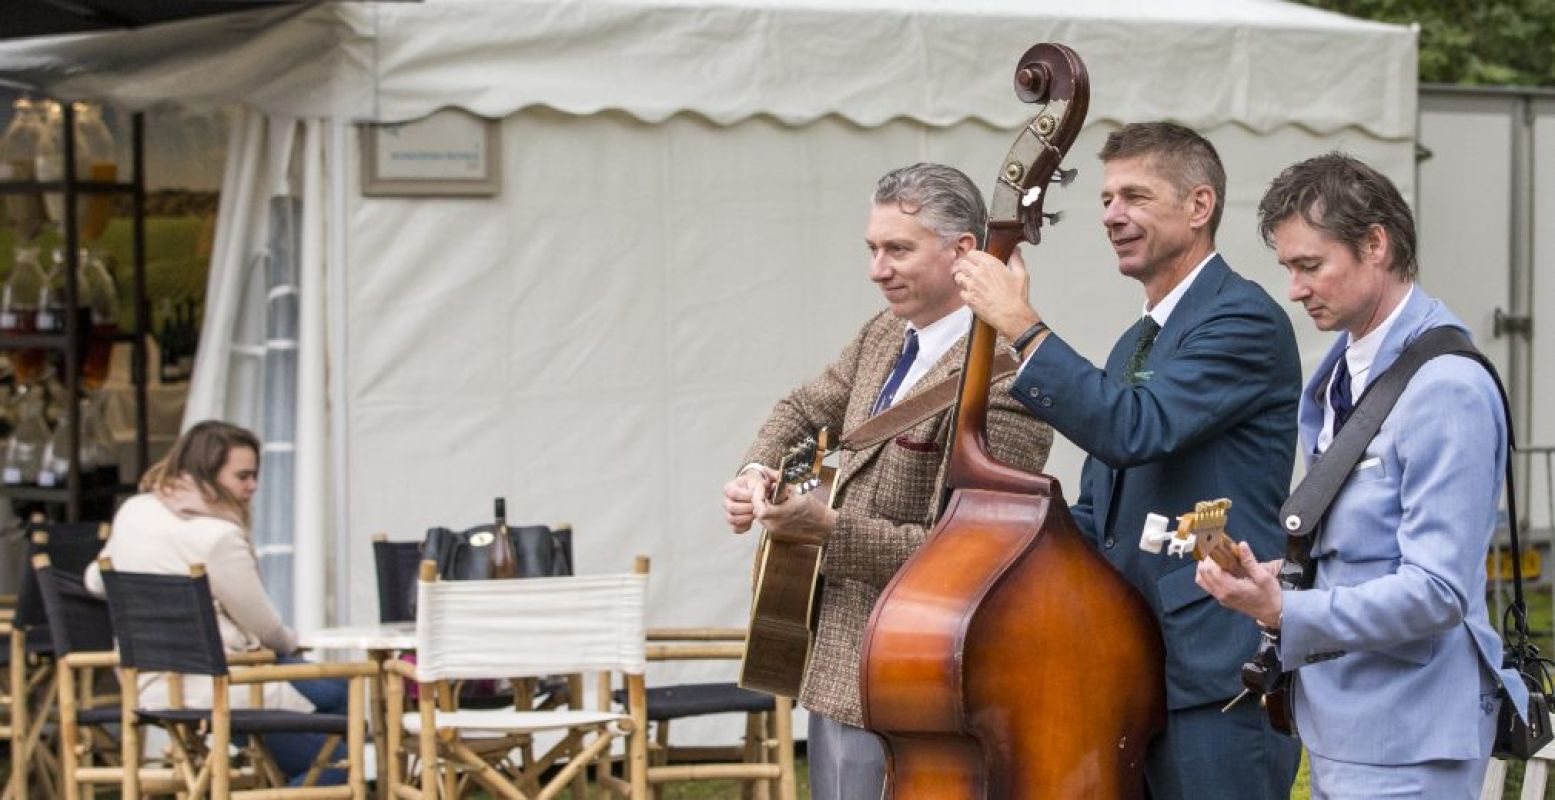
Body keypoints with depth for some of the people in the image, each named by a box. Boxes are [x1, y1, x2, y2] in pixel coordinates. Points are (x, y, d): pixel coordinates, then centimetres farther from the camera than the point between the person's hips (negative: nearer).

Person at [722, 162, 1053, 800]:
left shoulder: (1000, 380, -21)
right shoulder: (884, 336, 8)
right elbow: (805, 410, 25)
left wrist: (830, 525, -25)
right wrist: (755, 472, 5)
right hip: (838, 664, 9)